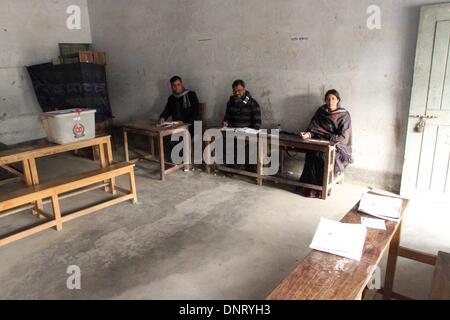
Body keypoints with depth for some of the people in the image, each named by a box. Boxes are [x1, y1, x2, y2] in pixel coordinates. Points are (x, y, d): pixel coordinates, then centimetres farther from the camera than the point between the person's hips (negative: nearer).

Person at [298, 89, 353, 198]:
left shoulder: (344, 115, 1)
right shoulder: (321, 111, 10)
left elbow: (343, 136, -7)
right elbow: (314, 127, 2)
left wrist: (330, 140, -22)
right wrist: (308, 134, -20)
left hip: (336, 145, -3)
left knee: (324, 157, -33)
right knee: (312, 154, -30)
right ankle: (310, 186, -23)